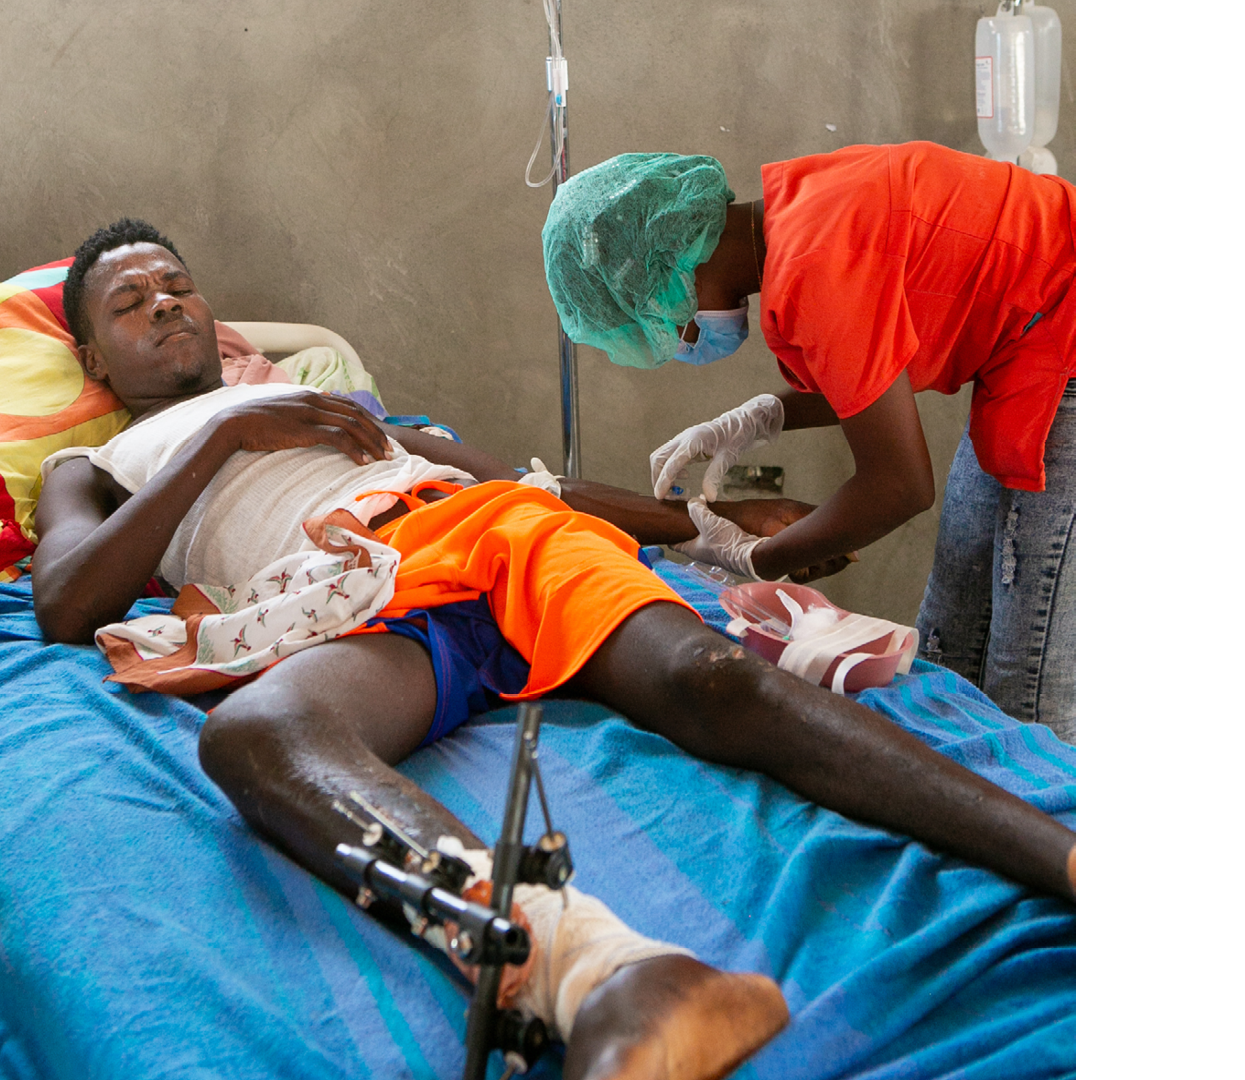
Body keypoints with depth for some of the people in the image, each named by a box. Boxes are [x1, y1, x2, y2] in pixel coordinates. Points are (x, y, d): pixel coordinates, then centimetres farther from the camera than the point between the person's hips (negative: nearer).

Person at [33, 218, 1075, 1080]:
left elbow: (524, 485, 33)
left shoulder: (318, 389, 40)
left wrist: (711, 525, 24)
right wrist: (222, 436, 7)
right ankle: (593, 963, -66)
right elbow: (66, 608, 8)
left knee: (708, 676, -28)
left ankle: (1071, 857, -46)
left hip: (493, 526, 3)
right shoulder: (92, 471, 32)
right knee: (251, 730, -39)